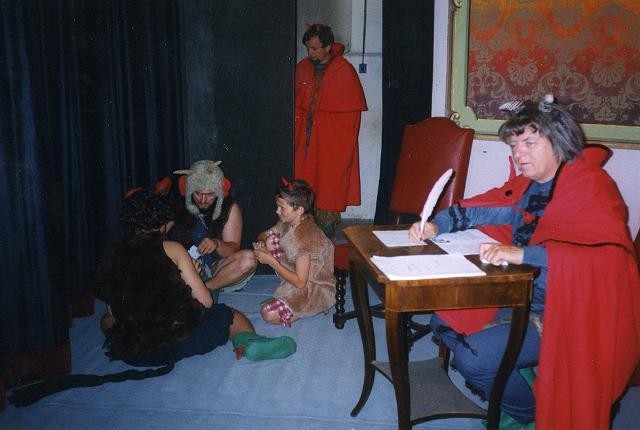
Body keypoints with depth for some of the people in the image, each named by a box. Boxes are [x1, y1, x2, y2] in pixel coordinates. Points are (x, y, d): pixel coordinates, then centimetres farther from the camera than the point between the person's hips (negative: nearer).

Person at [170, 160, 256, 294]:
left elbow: (233, 249, -5)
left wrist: (217, 244, -29)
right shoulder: (179, 206, -1)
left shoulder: (229, 208, -2)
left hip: (216, 268, 0)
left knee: (249, 258, -27)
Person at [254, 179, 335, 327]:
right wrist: (262, 241, -12)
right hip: (298, 275, 9)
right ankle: (289, 293, 5)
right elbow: (265, 235, 13)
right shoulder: (288, 223, -6)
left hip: (316, 289, -9)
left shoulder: (306, 238, -31)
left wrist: (271, 261, -23)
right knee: (271, 239, -3)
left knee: (269, 314, -23)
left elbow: (300, 282, -28)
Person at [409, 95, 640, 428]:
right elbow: (483, 208, 10)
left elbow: (609, 253, -33)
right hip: (522, 296, 9)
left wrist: (523, 254, -41)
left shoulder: (590, 187, -19)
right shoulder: (527, 184, 4)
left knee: (472, 358, -18)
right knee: (445, 322, 8)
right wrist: (435, 225, -9)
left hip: (563, 313, -8)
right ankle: (521, 381, 22)